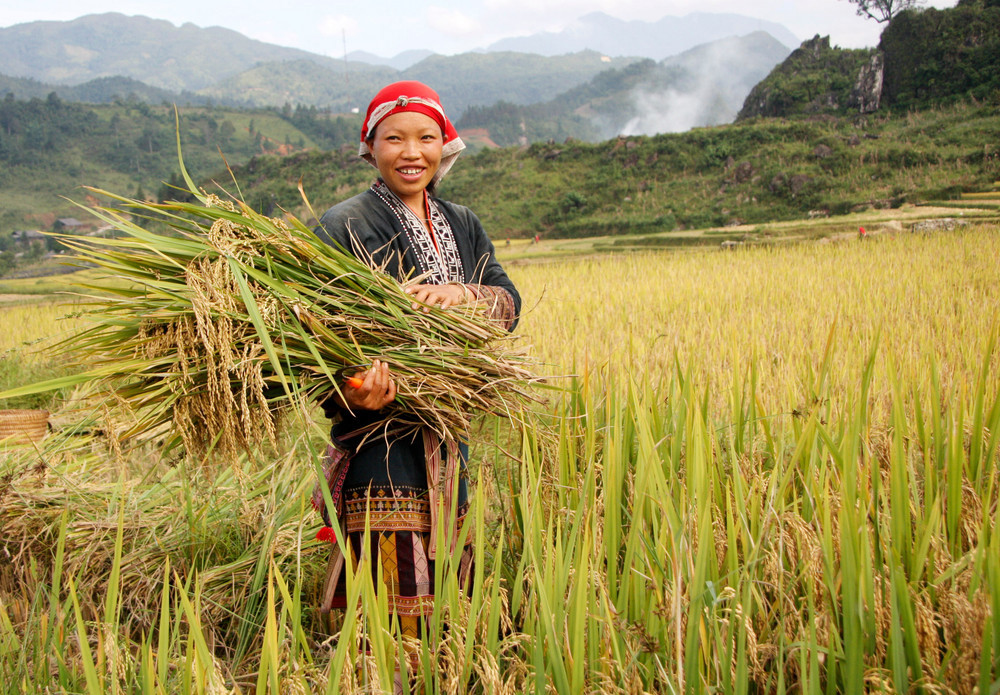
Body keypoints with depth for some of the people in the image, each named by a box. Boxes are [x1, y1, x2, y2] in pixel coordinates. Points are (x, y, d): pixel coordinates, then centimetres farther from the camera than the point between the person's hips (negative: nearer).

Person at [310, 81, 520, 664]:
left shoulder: (463, 226, 15)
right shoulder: (345, 227, -4)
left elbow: (510, 304, 4)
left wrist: (465, 293, -18)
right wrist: (351, 392, -31)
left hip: (448, 432, 6)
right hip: (381, 433, -6)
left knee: (447, 587, 12)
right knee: (395, 604, -8)